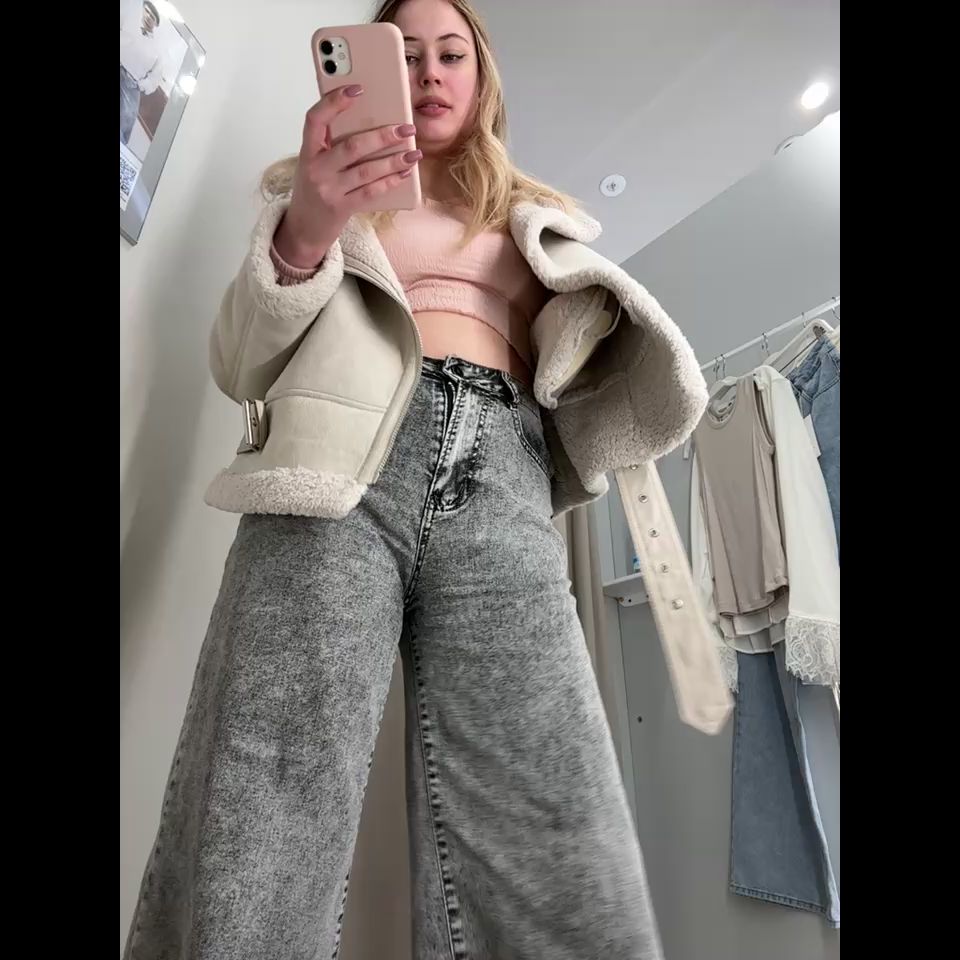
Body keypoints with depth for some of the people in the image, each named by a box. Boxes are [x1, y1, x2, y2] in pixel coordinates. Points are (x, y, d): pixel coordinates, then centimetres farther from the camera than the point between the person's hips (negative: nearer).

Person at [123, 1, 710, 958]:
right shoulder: (332, 184, 26)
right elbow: (238, 363, 13)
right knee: (256, 849, -14)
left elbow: (568, 372, 27)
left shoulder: (538, 222, 32)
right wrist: (300, 238, -5)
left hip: (500, 478, 2)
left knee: (570, 875, -10)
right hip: (346, 460, -1)